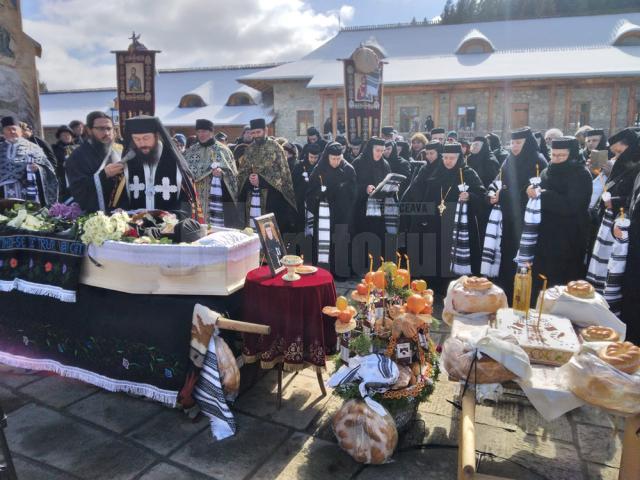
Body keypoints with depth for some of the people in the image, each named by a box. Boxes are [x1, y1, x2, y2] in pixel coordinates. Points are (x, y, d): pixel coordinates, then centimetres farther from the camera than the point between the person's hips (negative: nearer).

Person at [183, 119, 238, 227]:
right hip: (199, 197, 3)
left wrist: (222, 172, -23)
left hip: (219, 196, -3)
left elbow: (232, 171, -2)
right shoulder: (192, 151, 12)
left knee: (220, 224, -5)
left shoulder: (221, 149, 1)